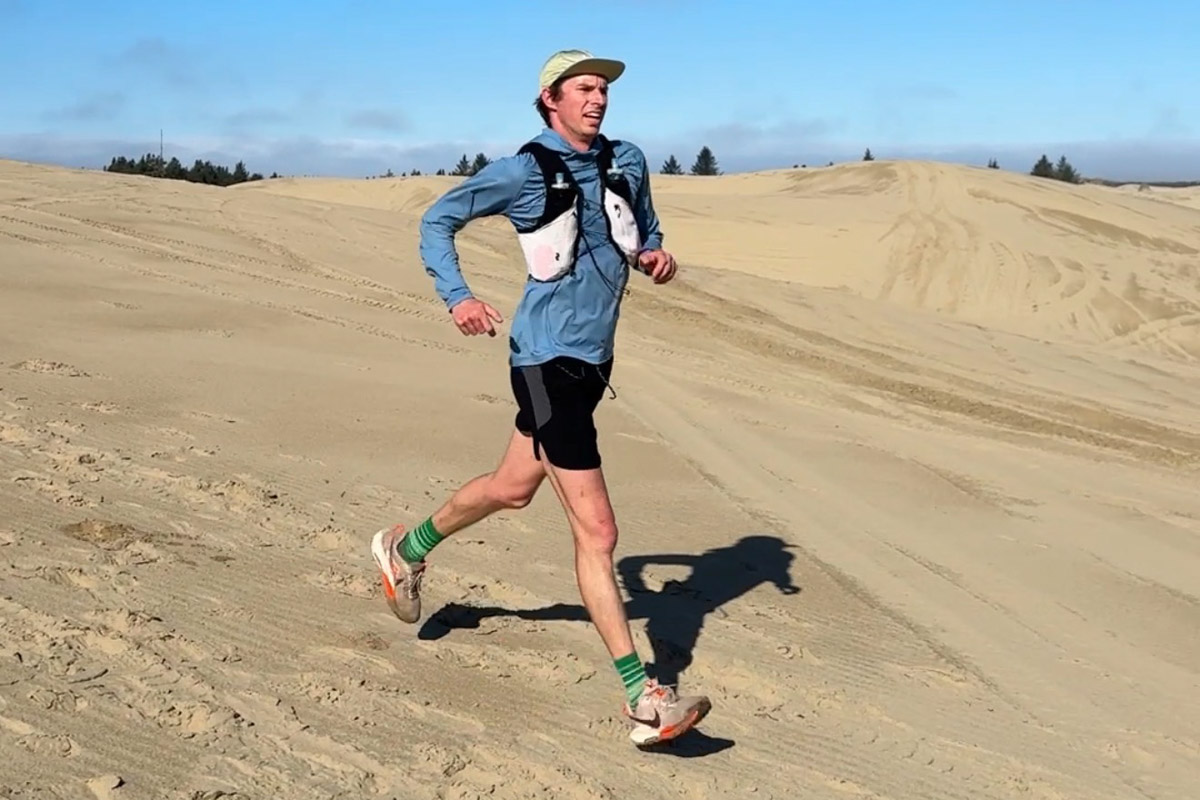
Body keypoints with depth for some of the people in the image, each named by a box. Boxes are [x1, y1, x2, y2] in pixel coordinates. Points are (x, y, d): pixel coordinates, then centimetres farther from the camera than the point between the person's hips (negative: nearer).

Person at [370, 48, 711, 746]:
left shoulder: (628, 162, 8)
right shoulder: (523, 171, -8)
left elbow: (646, 231, 22)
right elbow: (437, 219, 2)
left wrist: (656, 254, -2)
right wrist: (457, 297, -12)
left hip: (594, 359, 8)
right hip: (548, 362, -8)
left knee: (514, 486, 25)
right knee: (597, 530, -9)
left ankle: (408, 548, 51)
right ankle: (645, 701, -5)